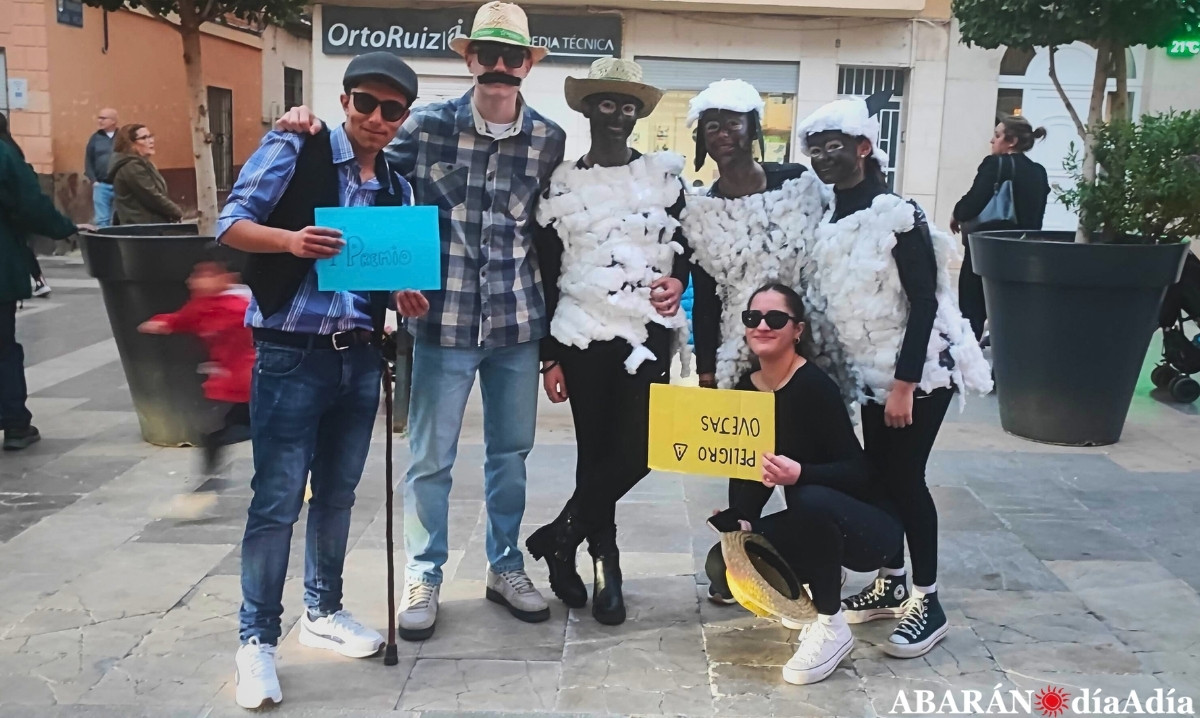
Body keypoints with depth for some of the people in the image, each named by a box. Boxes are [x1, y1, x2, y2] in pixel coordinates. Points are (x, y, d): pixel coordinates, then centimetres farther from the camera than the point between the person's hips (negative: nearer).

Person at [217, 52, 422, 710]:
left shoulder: (396, 186, 11)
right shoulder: (293, 150, -5)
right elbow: (230, 224, -10)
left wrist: (407, 297, -5)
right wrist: (291, 240, -28)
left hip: (360, 358, 6)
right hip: (290, 355, -6)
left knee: (337, 495, 16)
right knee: (276, 502, -3)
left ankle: (323, 612, 33)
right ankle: (256, 640, 12)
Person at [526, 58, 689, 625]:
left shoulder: (664, 175, 8)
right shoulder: (561, 185, 6)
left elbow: (684, 248, 13)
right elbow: (546, 275, 6)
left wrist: (677, 280, -12)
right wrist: (549, 357, 2)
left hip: (649, 334, 1)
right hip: (583, 336, 0)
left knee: (635, 452, -8)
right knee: (596, 453, 4)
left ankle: (556, 539, 13)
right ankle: (605, 565, 20)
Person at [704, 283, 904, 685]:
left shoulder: (814, 385, -22)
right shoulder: (745, 390, -1)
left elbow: (858, 472, -25)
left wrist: (799, 474, -41)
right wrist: (741, 520, -12)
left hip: (872, 526, -7)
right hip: (813, 524, 7)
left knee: (809, 499, -38)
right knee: (723, 565, -10)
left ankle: (832, 627, -15)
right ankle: (811, 586, 18)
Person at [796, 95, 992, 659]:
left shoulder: (898, 216, -16)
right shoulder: (828, 224, 5)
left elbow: (925, 303, -18)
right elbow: (825, 303, 13)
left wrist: (905, 384, -21)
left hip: (920, 371, -7)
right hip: (872, 373, 7)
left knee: (906, 478, -4)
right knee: (878, 476, 12)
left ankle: (927, 602, 8)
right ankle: (891, 585, 26)